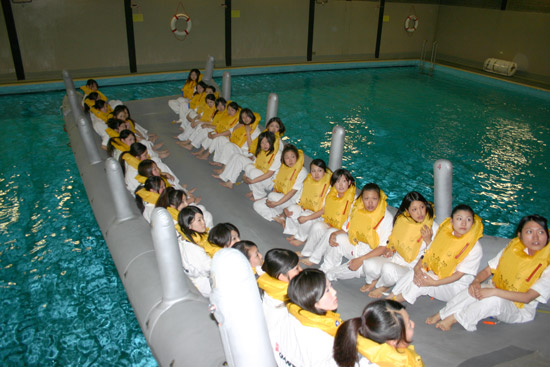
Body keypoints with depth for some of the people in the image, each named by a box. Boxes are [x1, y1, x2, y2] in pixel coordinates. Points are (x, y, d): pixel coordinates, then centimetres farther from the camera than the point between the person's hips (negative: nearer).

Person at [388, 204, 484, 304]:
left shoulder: (475, 248, -16)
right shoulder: (444, 235, 0)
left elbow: (459, 274, -19)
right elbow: (428, 255, 0)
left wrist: (434, 283, -28)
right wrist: (417, 268, -22)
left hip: (456, 287, -5)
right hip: (436, 275, 5)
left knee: (424, 281, -30)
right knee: (413, 273, -24)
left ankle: (392, 301, -16)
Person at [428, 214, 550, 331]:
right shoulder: (512, 247, -4)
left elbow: (528, 297, -23)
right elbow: (487, 270, 0)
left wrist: (493, 291, -33)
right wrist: (476, 281, -23)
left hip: (520, 309, -3)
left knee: (495, 300, -37)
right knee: (476, 289, -31)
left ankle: (453, 318, -26)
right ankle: (441, 315, -25)